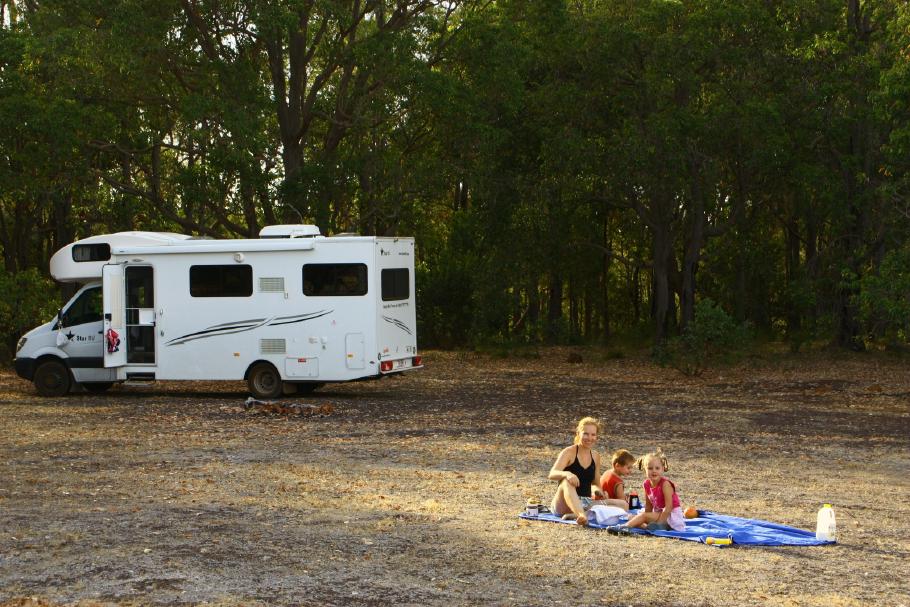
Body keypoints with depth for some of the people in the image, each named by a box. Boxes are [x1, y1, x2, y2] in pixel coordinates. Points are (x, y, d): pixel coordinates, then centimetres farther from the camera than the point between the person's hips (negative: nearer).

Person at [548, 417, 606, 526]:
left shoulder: (595, 456, 12)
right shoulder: (569, 452, -5)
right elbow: (552, 474, -19)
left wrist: (596, 490, -7)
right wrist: (566, 474, -40)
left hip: (585, 503, 5)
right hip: (564, 504, -5)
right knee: (567, 482, -37)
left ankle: (576, 515, -32)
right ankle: (581, 516, -63)